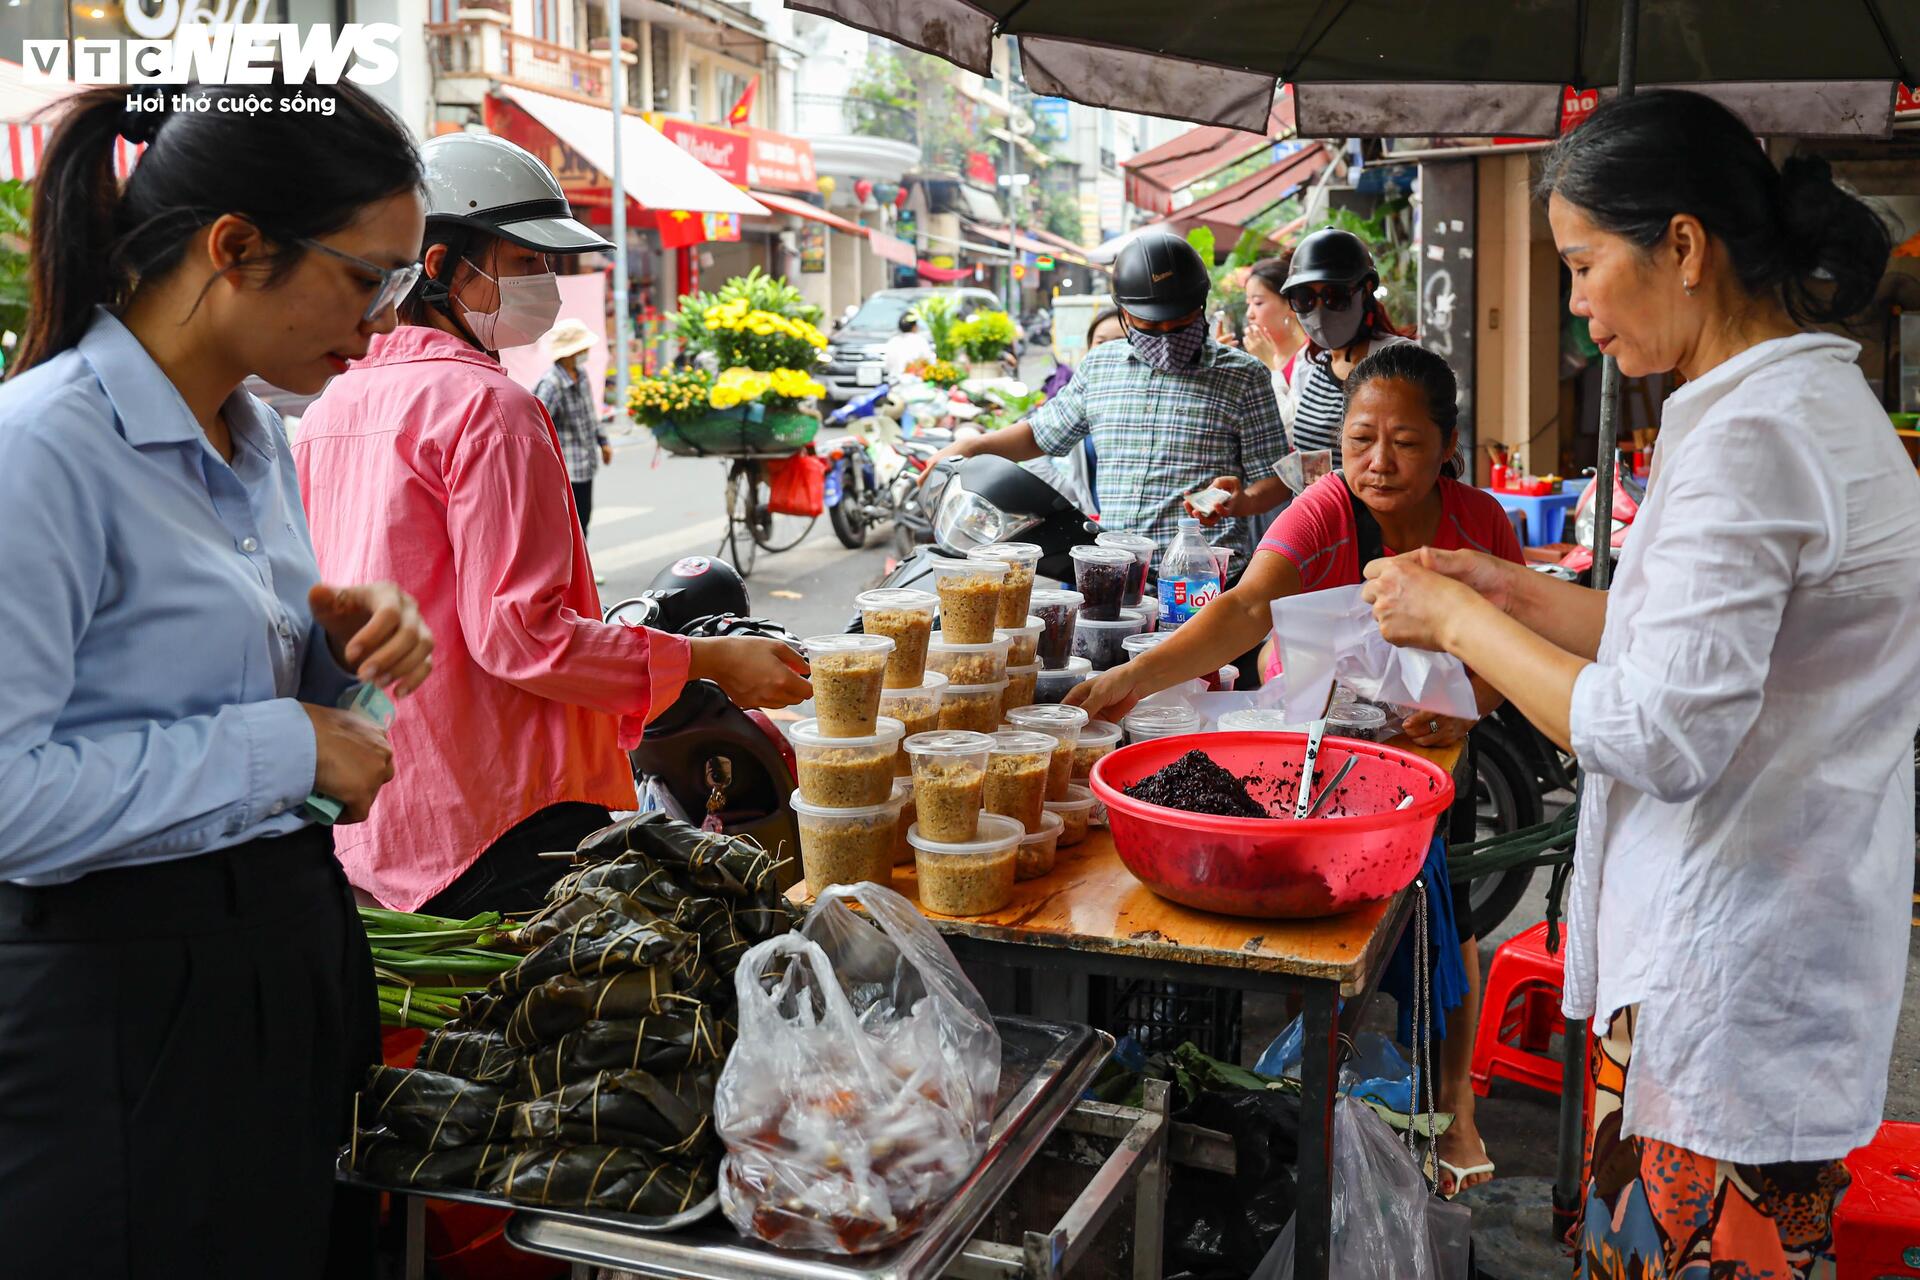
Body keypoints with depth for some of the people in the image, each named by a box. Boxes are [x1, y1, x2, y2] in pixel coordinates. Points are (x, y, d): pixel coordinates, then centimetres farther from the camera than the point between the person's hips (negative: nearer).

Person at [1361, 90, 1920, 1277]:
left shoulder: (1752, 438, -21)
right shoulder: (1820, 399, 11)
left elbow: (1661, 741, -25)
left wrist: (1460, 621, -14)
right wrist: (1518, 594, 9)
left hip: (1734, 991, -10)